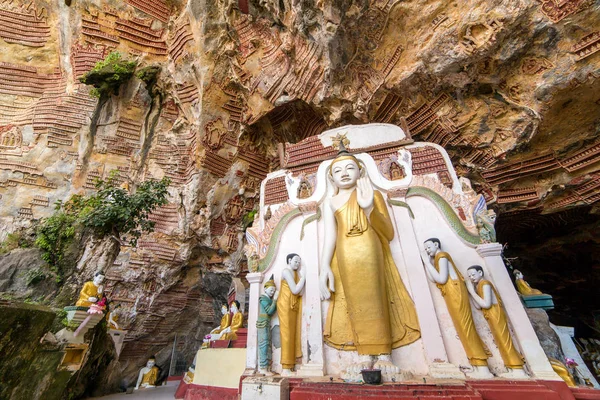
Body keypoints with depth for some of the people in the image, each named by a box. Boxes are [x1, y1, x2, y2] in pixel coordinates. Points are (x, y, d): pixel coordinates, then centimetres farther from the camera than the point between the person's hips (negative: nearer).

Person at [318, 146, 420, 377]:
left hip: (370, 253, -1)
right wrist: (324, 267, -9)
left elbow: (389, 233, 4)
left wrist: (369, 209, -11)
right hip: (345, 259, 1)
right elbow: (329, 235, 4)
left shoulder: (372, 195, 12)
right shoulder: (330, 202, 14)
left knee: (376, 299, -1)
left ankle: (384, 355, 11)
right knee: (355, 304, 3)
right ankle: (365, 356, 11)